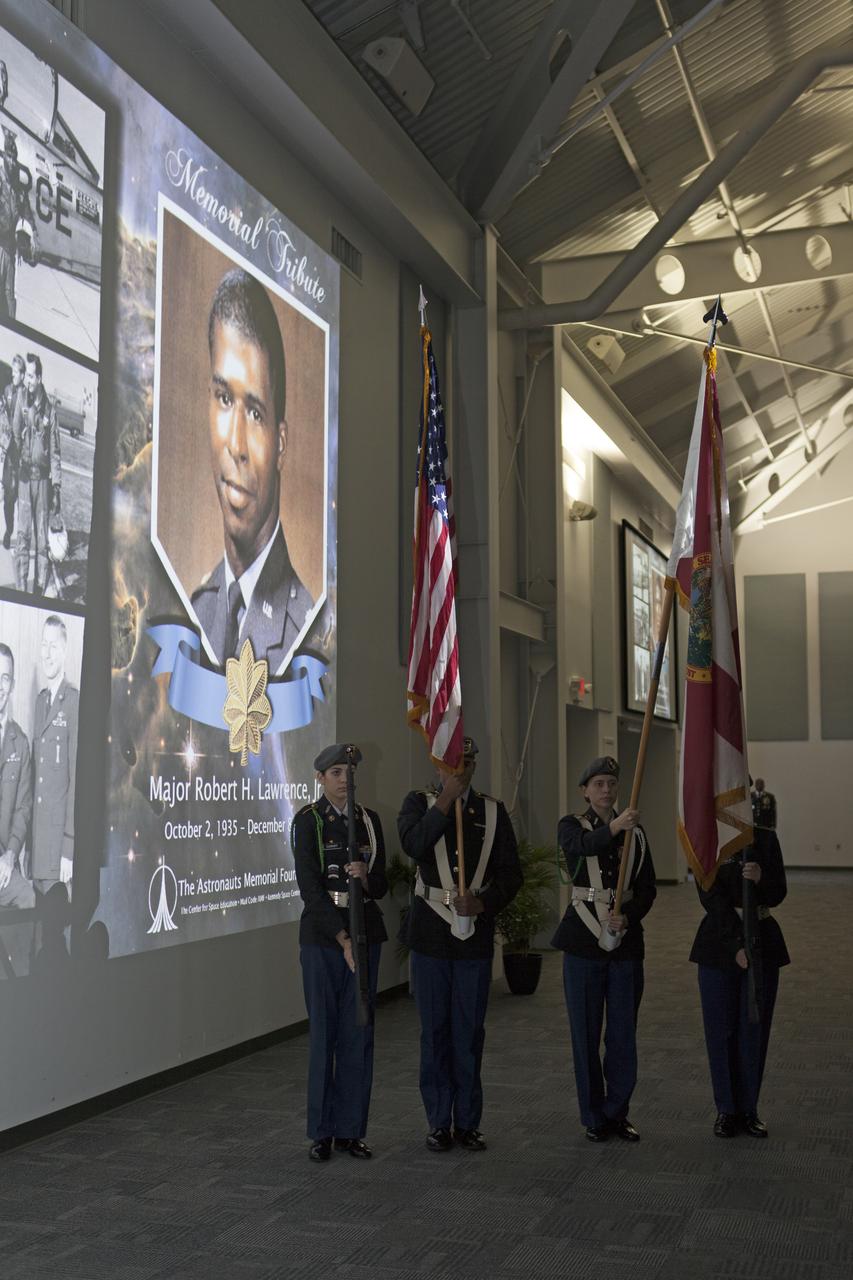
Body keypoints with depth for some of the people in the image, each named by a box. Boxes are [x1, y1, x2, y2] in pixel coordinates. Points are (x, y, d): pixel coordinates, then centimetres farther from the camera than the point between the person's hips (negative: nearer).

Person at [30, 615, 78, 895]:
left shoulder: (75, 702, -10)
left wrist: (69, 848, -15)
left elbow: (77, 777, -13)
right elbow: (35, 772, 15)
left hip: (59, 837, -7)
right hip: (36, 836, 7)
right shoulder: (40, 700, 15)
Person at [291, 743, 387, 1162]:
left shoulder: (370, 820, 8)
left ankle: (351, 1128, 16)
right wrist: (342, 939, -16)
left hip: (365, 934, 4)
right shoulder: (307, 820, -5)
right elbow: (310, 888, -12)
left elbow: (381, 888, 10)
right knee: (324, 1033, 2)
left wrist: (365, 876, -13)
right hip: (322, 936, -4)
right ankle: (321, 1131, 13)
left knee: (358, 1033, 6)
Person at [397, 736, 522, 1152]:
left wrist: (483, 902, -14)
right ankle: (439, 1122, 17)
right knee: (435, 1032, 6)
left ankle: (468, 1122, 19)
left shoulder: (493, 811, 7)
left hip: (476, 936, 1)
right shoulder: (419, 802, 3)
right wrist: (446, 798, -17)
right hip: (430, 934, -1)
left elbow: (511, 873, 4)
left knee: (470, 1032, 7)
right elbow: (414, 845, -17)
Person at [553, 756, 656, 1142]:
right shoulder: (572, 825, -1)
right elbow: (579, 845, -26)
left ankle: (618, 1113, 21)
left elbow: (647, 888, 3)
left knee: (624, 1034, 7)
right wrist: (613, 827, -43)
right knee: (586, 1034, 3)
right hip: (583, 940, -3)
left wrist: (628, 917, -16)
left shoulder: (635, 832, 8)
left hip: (626, 941, 3)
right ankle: (595, 1118, 15)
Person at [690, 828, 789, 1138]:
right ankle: (726, 1109, 18)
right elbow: (710, 897, -13)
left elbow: (778, 895, -3)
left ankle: (749, 1109, 21)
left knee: (755, 1028, 8)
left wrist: (761, 879, -25)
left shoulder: (766, 839, 1)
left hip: (763, 943, 2)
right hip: (720, 944, -2)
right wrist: (737, 944, -19)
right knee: (722, 1029, 5)